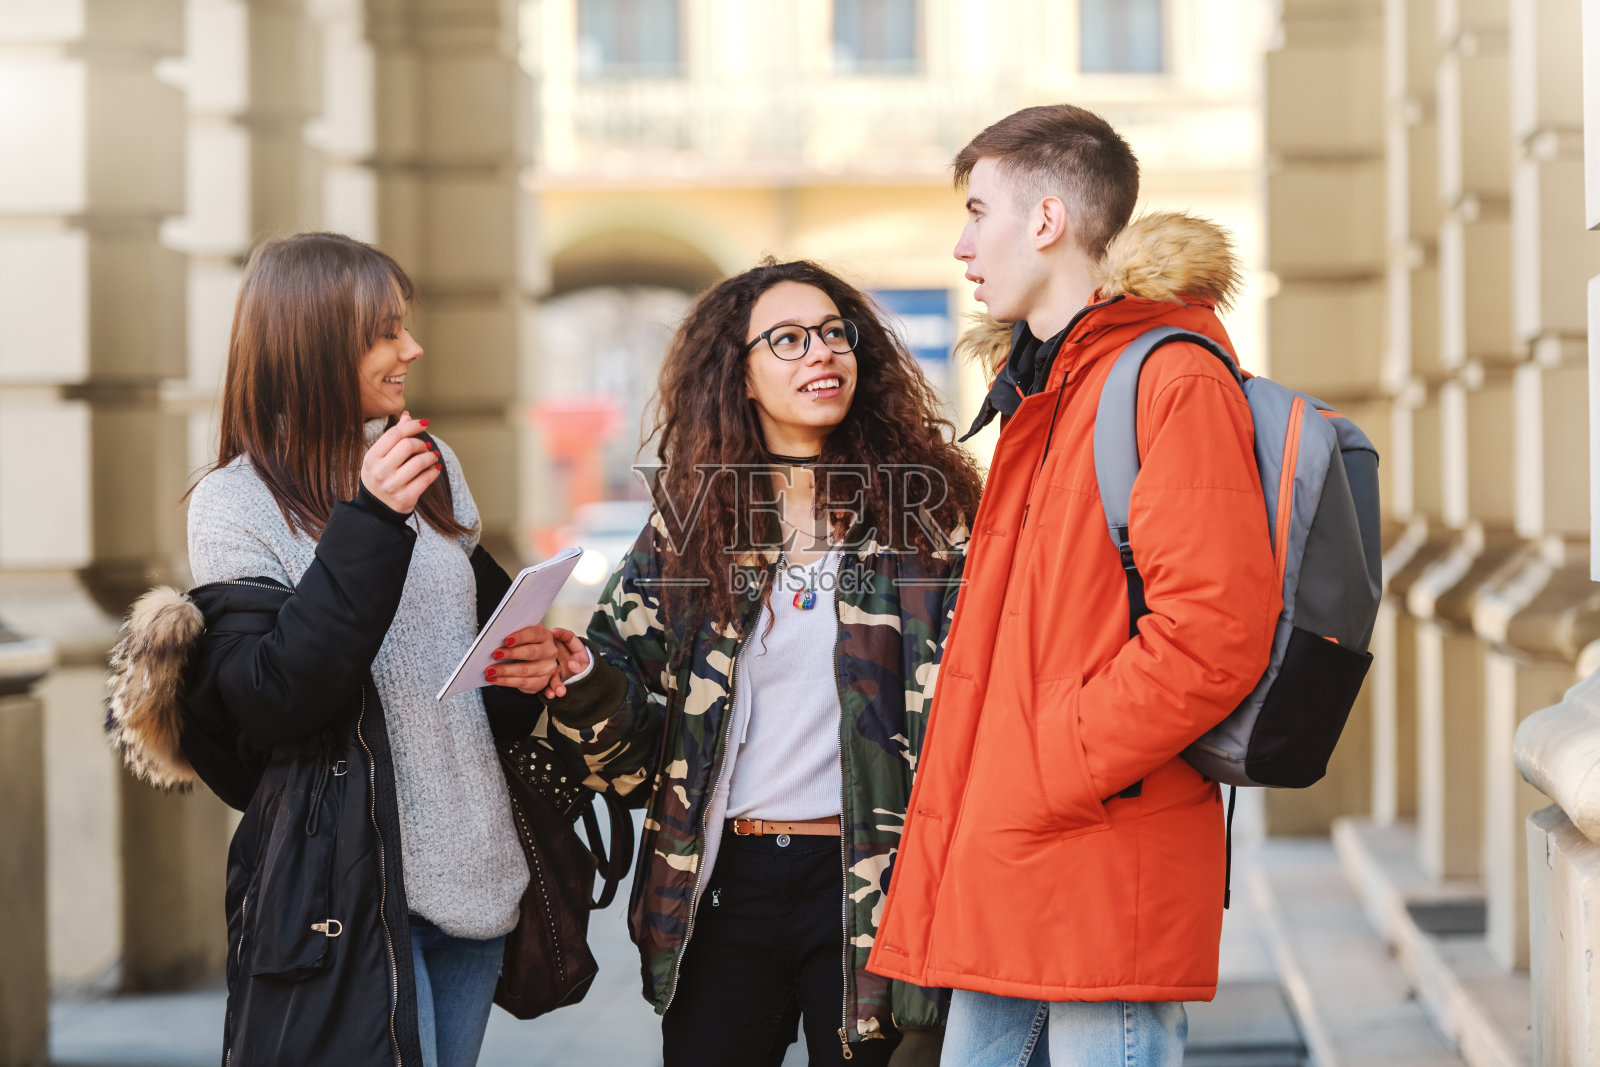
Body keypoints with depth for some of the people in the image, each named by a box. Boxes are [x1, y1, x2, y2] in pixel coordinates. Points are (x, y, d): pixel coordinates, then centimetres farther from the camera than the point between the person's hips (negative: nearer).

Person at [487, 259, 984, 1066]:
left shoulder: (927, 515, 0)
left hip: (866, 883, -2)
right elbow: (638, 738, 7)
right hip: (724, 883, 2)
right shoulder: (693, 523, 7)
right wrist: (575, 680, -14)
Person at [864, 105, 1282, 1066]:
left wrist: (1044, 775, -16)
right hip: (1006, 879, 9)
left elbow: (1213, 635, -20)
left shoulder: (1175, 382, -9)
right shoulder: (1042, 392, 21)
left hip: (1107, 871, -9)